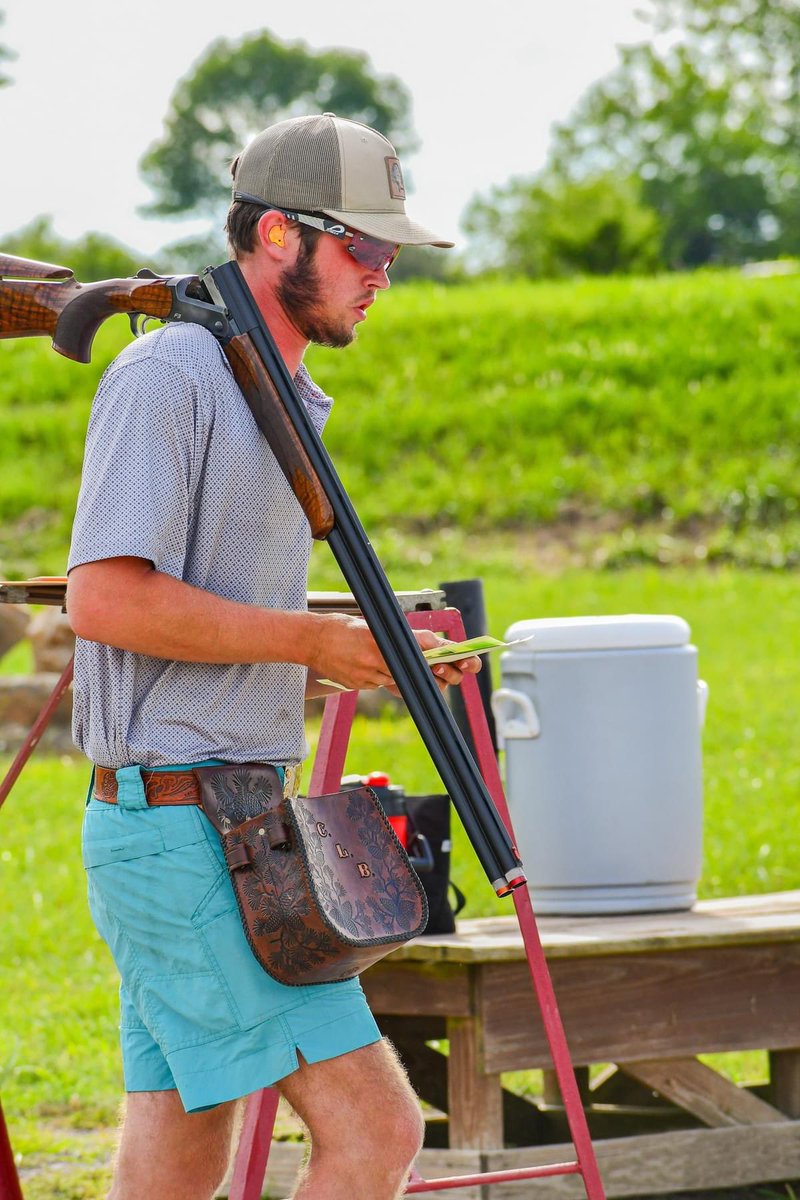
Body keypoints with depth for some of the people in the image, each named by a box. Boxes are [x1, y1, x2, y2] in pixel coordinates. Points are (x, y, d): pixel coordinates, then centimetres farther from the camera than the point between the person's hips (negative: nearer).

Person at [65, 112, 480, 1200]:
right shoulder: (168, 376, -11)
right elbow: (105, 598, -21)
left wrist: (371, 654, 8)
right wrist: (317, 641, -17)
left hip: (231, 826, 10)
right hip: (185, 831, -10)